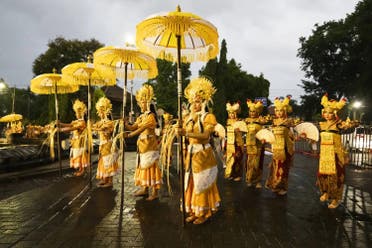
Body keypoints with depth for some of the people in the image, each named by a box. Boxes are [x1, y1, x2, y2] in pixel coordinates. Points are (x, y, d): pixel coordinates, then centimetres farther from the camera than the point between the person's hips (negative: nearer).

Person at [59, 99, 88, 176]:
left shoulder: (82, 122, -15)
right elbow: (68, 125, -1)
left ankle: (82, 170, 7)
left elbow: (73, 128, -25)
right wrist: (59, 123, -16)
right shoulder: (76, 121, 13)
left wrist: (62, 129, -30)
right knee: (77, 155, 12)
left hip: (80, 142, -8)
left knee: (80, 155, -2)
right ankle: (79, 169, 21)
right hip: (75, 141, 8)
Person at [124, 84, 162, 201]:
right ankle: (145, 188, 23)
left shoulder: (151, 116, -12)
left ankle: (155, 191, 1)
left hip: (150, 144, -8)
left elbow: (142, 129, -23)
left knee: (151, 166, -6)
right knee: (143, 166, 13)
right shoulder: (140, 117, 14)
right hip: (142, 144, 9)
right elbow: (132, 128, 7)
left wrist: (129, 135, -29)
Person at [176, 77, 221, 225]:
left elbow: (205, 135, -22)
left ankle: (204, 213, 14)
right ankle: (194, 211, 20)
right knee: (191, 183, 8)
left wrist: (187, 133, -30)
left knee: (202, 183, 1)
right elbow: (187, 139, 8)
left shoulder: (208, 117, -5)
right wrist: (182, 134, -13)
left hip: (203, 155, -5)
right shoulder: (188, 118, 12)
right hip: (190, 154, 5)